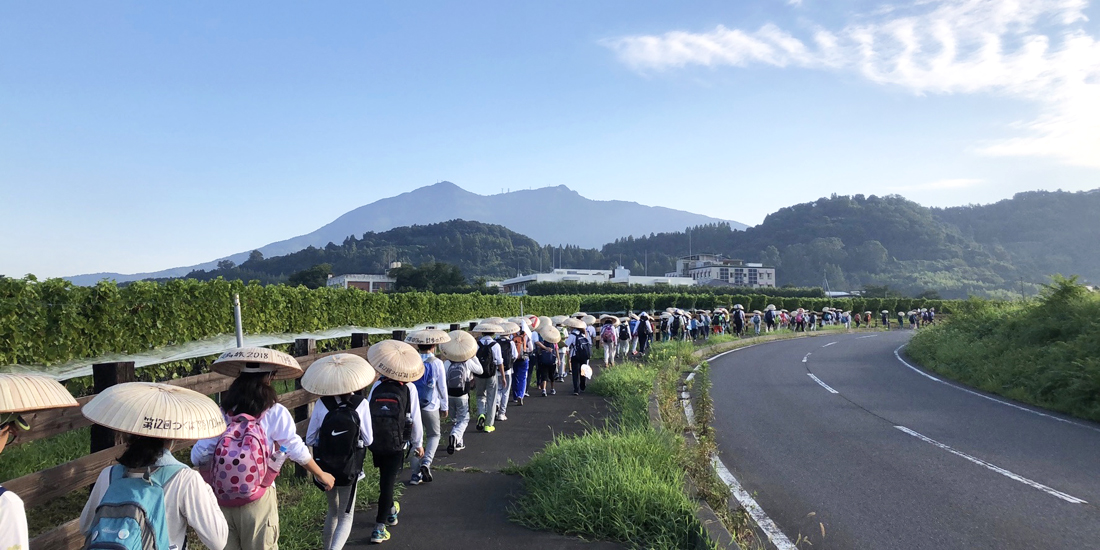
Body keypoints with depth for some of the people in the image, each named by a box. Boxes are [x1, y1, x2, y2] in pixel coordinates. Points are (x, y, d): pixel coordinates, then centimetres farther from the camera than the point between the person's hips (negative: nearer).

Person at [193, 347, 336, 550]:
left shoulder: (222, 413, -3)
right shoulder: (275, 413, -8)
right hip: (257, 501, -2)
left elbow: (198, 456, -6)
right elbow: (298, 451, -4)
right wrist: (322, 475, 11)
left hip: (223, 500, 2)